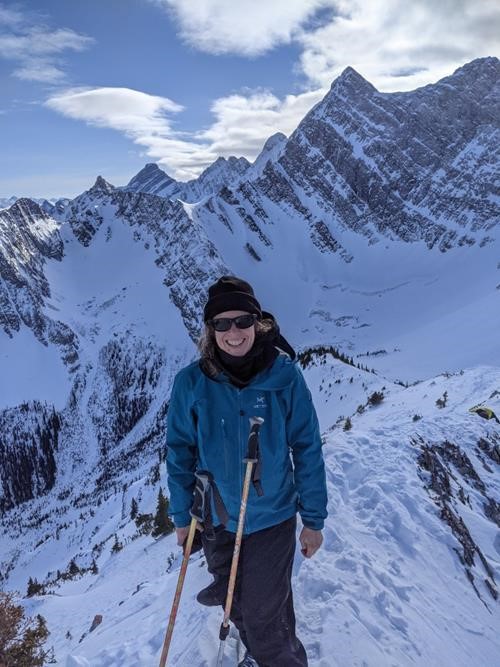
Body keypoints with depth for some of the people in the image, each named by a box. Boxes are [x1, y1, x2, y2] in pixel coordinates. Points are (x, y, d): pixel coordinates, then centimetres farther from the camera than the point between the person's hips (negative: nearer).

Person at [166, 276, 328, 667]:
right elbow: (180, 452, -3)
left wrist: (314, 518, -5)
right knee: (236, 604, 24)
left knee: (263, 617, 3)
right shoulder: (191, 383, -15)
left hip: (272, 519, -2)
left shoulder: (284, 375, -17)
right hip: (217, 521, 3)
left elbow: (307, 448, -10)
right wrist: (181, 515, 3)